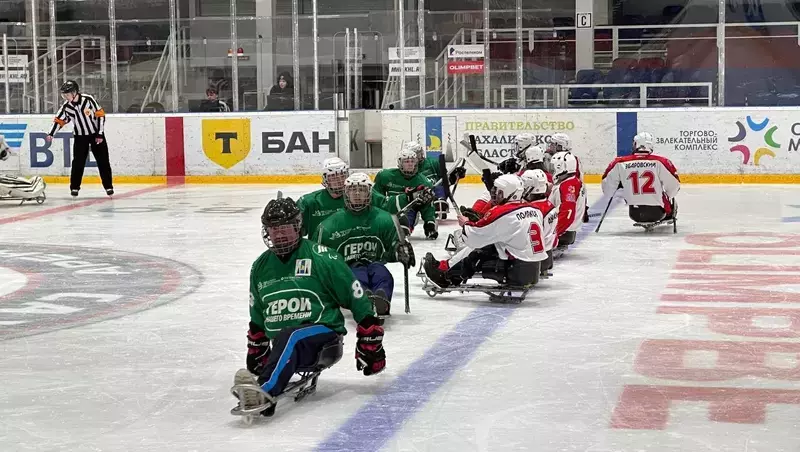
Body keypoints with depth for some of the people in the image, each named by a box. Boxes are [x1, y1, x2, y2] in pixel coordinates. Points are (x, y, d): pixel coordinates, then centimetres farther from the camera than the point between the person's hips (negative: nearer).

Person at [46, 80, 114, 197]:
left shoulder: (88, 99, -19)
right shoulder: (66, 106, -9)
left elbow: (101, 115, -14)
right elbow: (59, 120, -1)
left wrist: (100, 134, -15)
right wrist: (51, 134, -15)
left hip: (96, 134, -2)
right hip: (80, 136, 2)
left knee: (103, 161, 0)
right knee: (78, 162, -4)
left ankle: (108, 186, 9)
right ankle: (74, 187, 6)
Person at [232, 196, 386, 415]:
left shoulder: (321, 257, -4)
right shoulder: (260, 266, 15)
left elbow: (356, 298, -2)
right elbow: (257, 318, 28)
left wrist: (371, 342, -3)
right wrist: (255, 356, 27)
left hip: (324, 332, -7)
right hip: (282, 345, 7)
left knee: (290, 338, -39)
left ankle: (266, 391, -59)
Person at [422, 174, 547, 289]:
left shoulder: (501, 213, -15)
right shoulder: (535, 210, 6)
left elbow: (473, 237, -8)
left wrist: (466, 224, 14)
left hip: (515, 273, -7)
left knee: (474, 254, 10)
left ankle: (444, 276, 25)